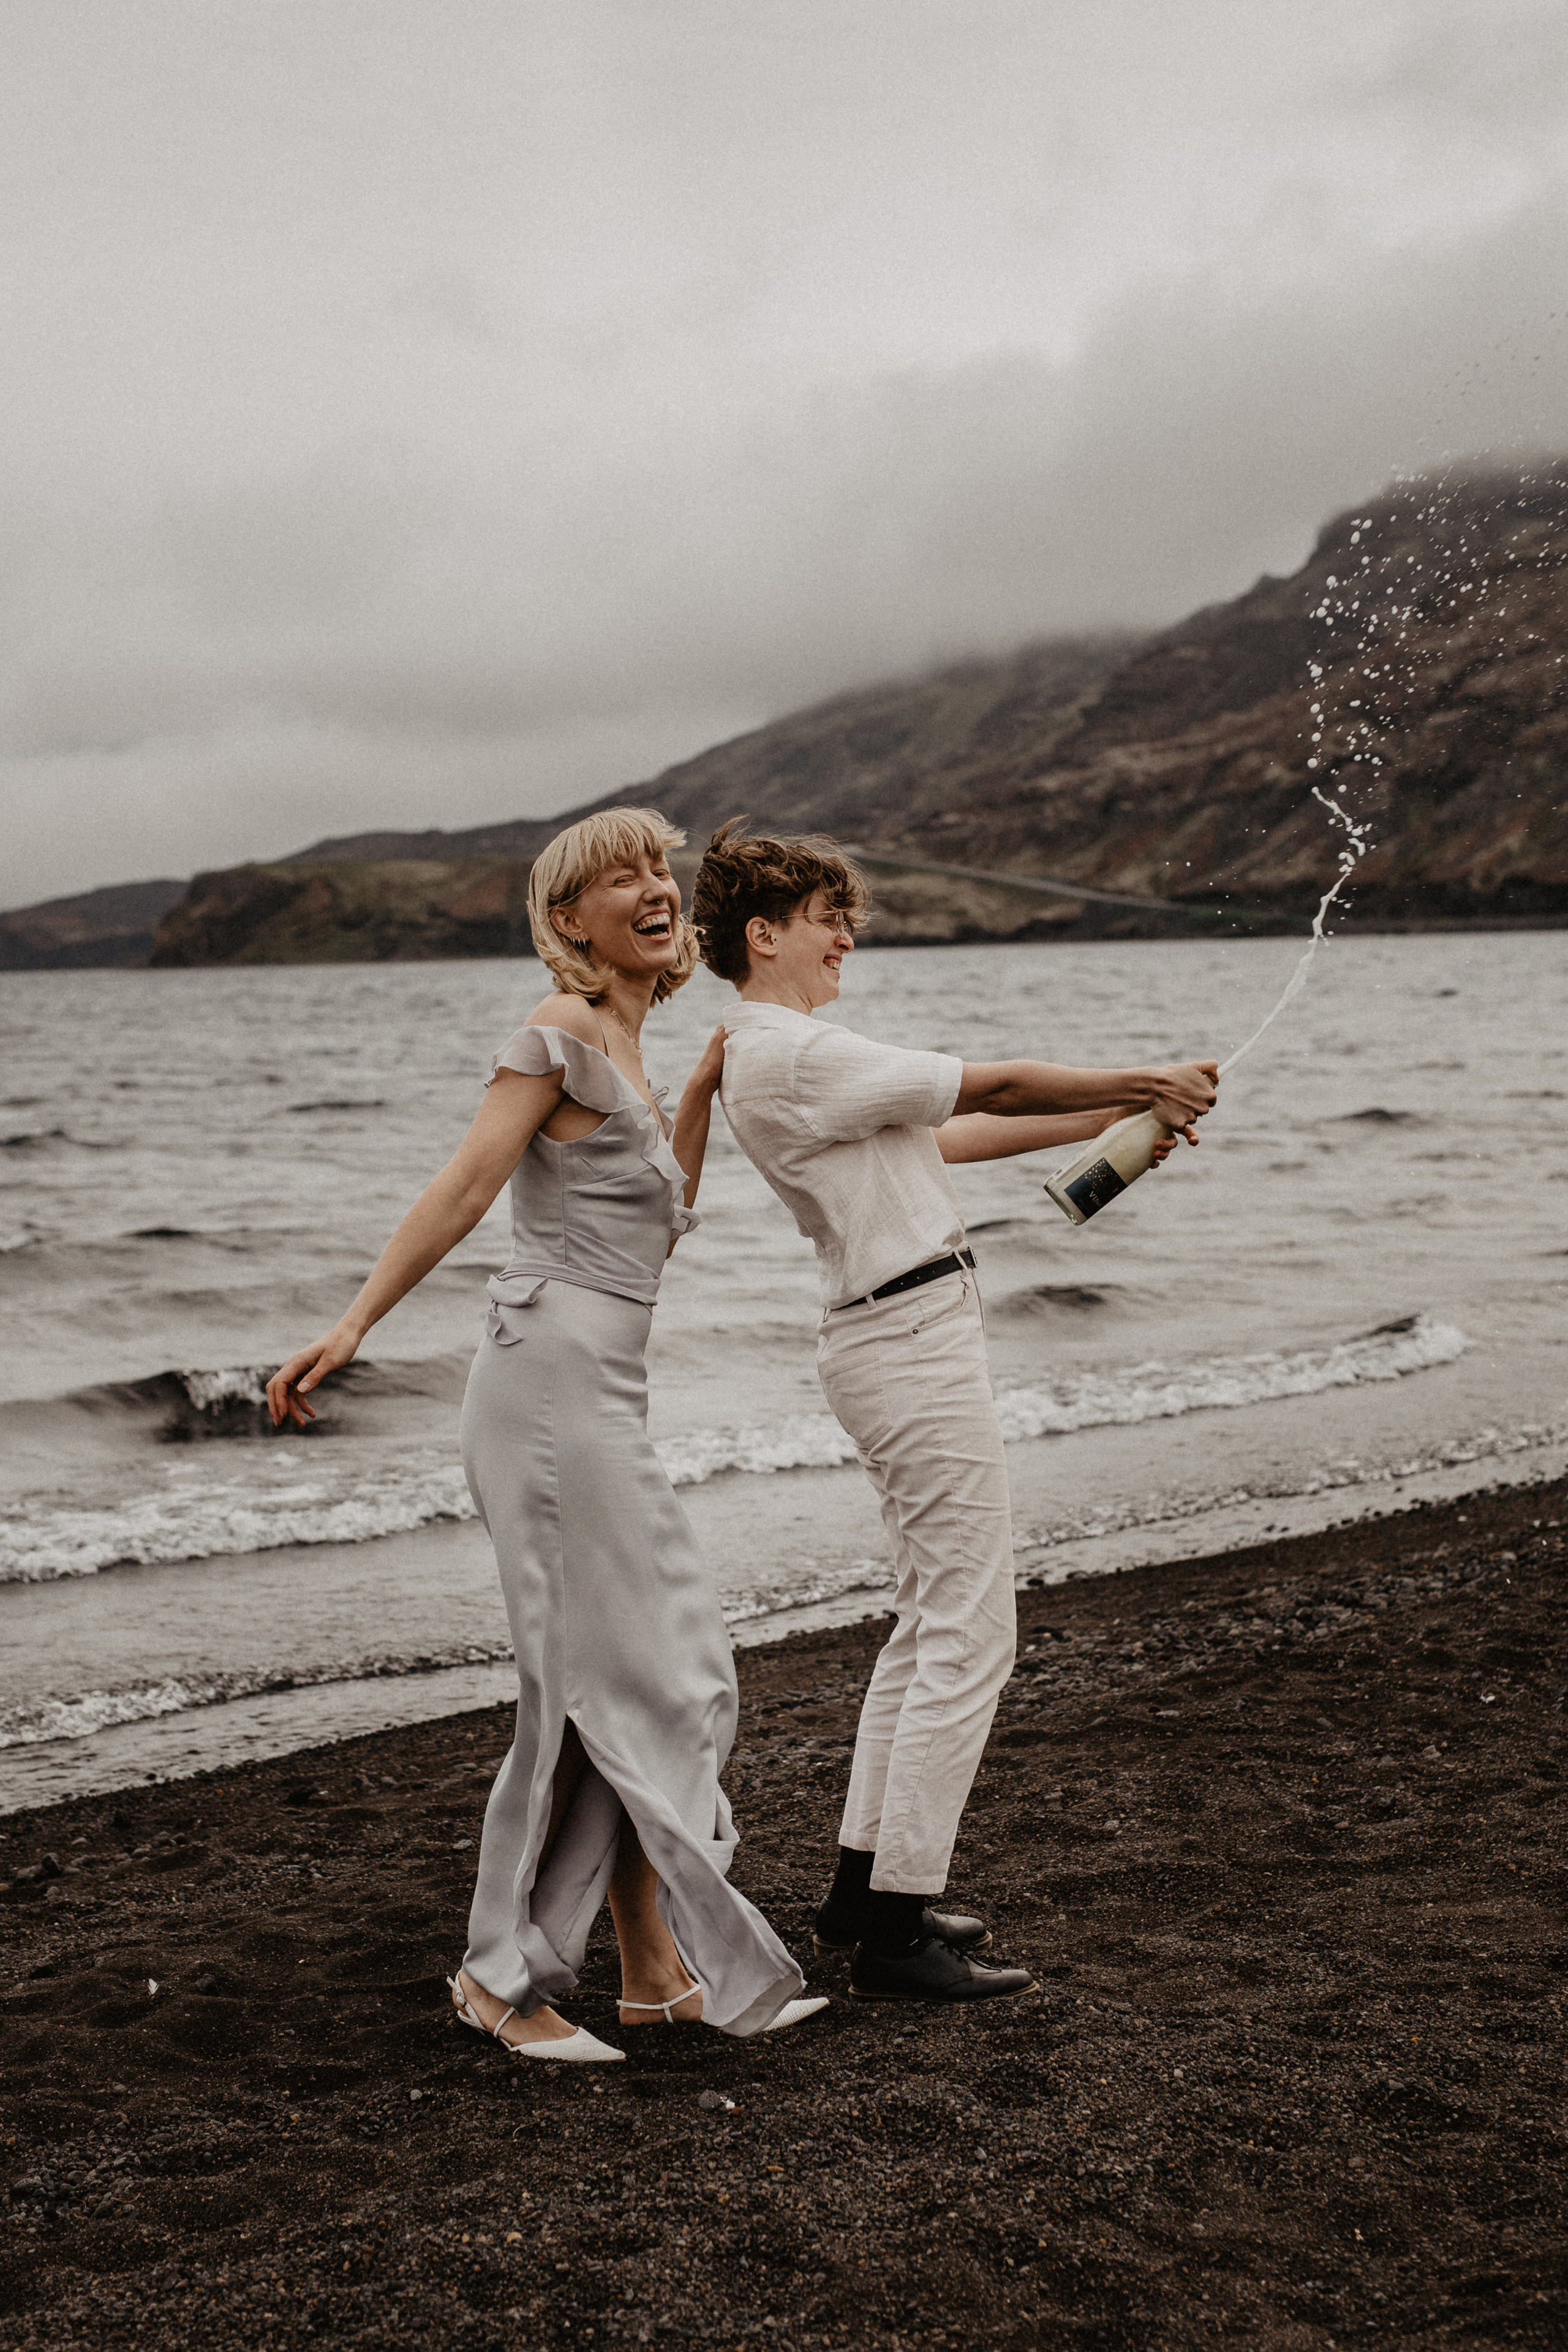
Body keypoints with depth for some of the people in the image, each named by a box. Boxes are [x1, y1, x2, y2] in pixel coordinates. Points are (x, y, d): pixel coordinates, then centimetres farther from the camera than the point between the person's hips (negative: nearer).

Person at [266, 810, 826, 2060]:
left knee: (639, 1681, 10)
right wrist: (352, 1326, -22)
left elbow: (655, 1223, 23)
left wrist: (707, 1086, 21)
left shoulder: (625, 1050, 20)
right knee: (624, 1680, -6)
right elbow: (465, 1185, -15)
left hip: (600, 1396, 9)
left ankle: (653, 1969, 17)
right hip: (554, 1378, -9)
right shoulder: (562, 1031, -7)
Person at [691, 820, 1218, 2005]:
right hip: (917, 1339, -11)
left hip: (887, 1339, 11)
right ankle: (895, 1932, -1)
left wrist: (1118, 1115, 16)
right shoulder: (796, 1055, -16)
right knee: (970, 1635, -6)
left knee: (931, 1622, 18)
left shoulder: (769, 1054, 16)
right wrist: (1146, 1084, -1)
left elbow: (947, 1136, 19)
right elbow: (995, 1087, -13)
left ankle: (865, 1886, 25)